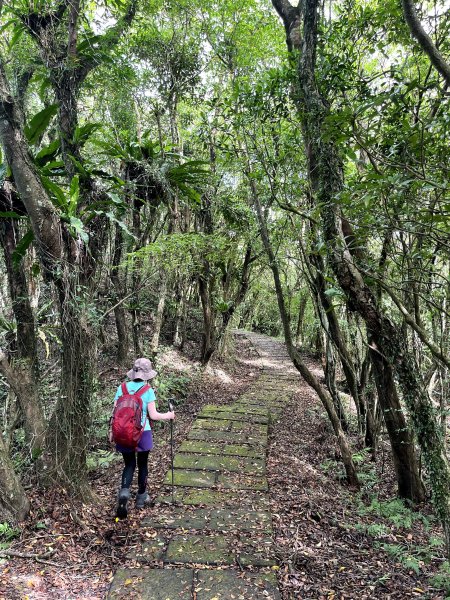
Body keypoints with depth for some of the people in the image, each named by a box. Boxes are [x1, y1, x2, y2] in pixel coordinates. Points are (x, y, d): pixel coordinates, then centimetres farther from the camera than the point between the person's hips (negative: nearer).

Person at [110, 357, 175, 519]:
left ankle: (124, 491, -6)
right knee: (142, 464, 18)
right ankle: (141, 497, 31)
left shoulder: (122, 388, -2)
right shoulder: (148, 390, -11)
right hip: (142, 433, -2)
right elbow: (153, 415, -10)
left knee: (129, 465, 18)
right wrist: (168, 415, 6)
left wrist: (112, 430, 11)